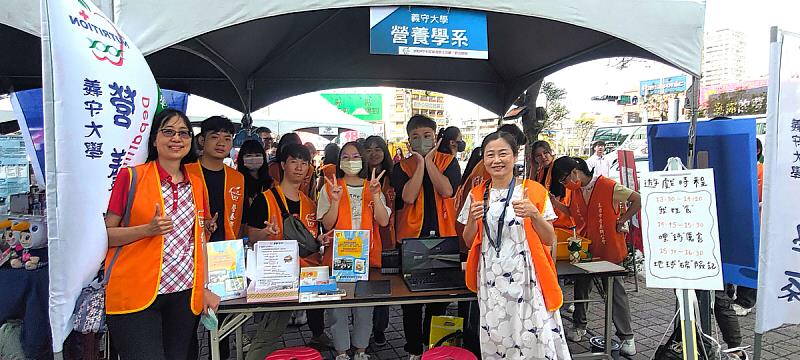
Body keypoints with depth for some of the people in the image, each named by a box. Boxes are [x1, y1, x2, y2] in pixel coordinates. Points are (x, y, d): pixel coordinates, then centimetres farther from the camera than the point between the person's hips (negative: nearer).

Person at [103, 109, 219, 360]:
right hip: (135, 295, -4)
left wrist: (205, 287, 9)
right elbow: (105, 234, -2)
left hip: (185, 294, 4)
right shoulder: (131, 177, -3)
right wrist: (148, 229, -18)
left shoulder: (197, 184, 10)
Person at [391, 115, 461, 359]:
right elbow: (408, 196, -14)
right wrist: (420, 162, -10)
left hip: (443, 236, 0)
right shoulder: (402, 167, 3)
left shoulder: (449, 162, 3)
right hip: (411, 237, 0)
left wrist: (428, 160, -11)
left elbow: (447, 191, -15)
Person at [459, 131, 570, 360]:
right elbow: (469, 242, 11)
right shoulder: (477, 195, 7)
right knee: (495, 341, 4)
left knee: (535, 340, -5)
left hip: (526, 278, -2)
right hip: (490, 280, 2)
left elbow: (550, 240, 0)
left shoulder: (534, 191, -1)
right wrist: (472, 218, -8)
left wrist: (534, 215, -17)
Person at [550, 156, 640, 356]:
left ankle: (627, 337, 16)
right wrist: (555, 202, -2)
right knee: (580, 287, 12)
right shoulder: (574, 190, 1)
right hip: (584, 248, 6)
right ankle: (580, 326, 29)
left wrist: (621, 221, -13)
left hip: (609, 249, -5)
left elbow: (637, 199, -13)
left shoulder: (608, 186, -19)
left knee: (616, 291, 5)